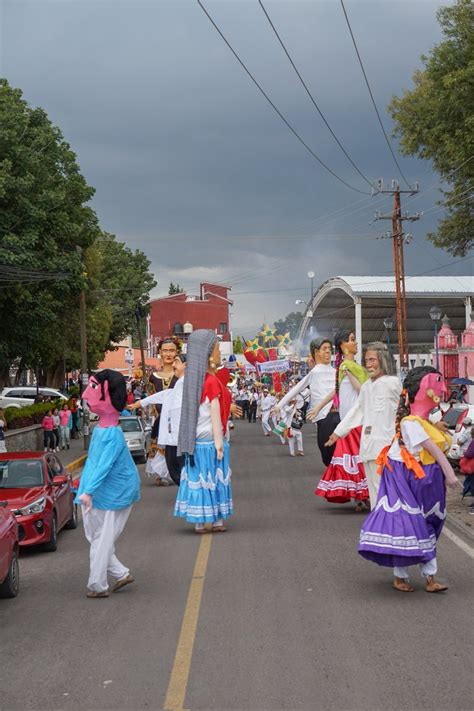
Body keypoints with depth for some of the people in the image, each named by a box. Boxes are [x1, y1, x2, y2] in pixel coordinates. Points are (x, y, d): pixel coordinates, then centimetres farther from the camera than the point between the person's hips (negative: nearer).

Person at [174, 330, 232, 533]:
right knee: (212, 477, 0)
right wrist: (219, 441, -13)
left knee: (197, 478, 9)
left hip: (196, 440, 7)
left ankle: (199, 522, 13)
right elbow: (214, 414, -15)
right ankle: (217, 520, 7)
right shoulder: (212, 381, -15)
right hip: (210, 440, -7)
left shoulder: (195, 379, 8)